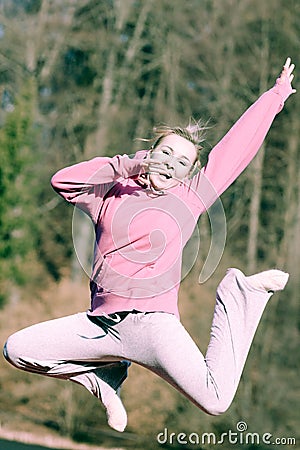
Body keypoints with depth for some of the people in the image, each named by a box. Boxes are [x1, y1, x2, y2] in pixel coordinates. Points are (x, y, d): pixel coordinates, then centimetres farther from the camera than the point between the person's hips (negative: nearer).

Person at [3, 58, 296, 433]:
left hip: (152, 321, -3)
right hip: (99, 324, 3)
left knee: (215, 401, -22)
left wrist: (277, 94, 19)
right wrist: (121, 167, -5)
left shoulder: (189, 197, 8)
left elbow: (238, 146, 13)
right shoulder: (113, 193, 14)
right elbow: (62, 181, -2)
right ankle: (105, 377, 12)